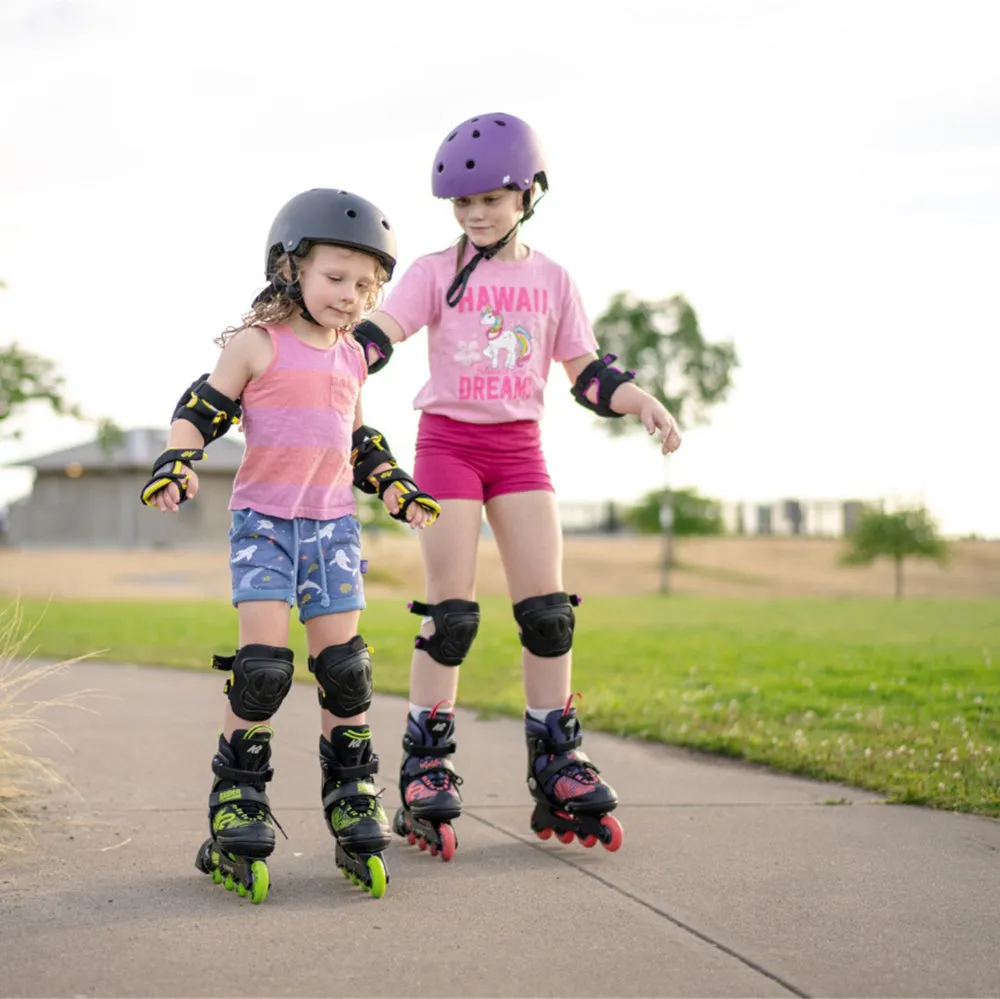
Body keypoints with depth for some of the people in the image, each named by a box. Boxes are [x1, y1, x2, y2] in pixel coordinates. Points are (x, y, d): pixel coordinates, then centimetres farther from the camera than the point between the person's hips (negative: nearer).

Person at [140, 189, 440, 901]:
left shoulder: (352, 357, 12)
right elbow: (202, 410, -3)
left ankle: (353, 797, 11)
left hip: (334, 522, 5)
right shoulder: (257, 344, -5)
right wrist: (178, 462, -20)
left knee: (344, 659, 1)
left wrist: (397, 488, 16)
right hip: (263, 518, -4)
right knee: (263, 656, -13)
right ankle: (240, 798, -2)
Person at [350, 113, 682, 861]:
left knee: (548, 609, -2)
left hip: (519, 445, 2)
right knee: (450, 613, -5)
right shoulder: (437, 272, 1)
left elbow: (586, 369, 9)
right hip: (448, 438, -2)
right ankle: (426, 770, 4)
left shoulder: (550, 280, 7)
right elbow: (378, 335, -10)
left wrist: (641, 401, -7)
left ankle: (558, 769, 7)